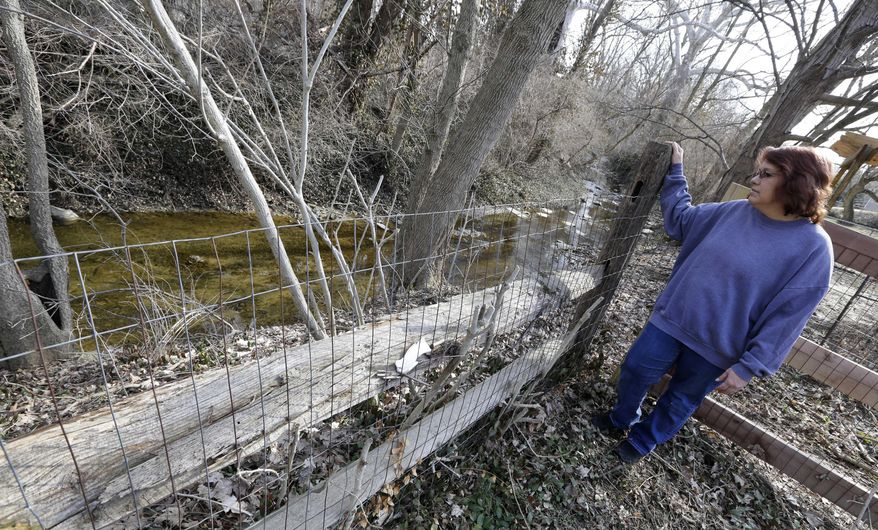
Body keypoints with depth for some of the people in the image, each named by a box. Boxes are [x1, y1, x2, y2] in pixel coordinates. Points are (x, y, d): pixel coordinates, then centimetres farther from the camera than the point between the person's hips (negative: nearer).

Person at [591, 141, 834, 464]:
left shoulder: (813, 247, -15)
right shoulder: (735, 211, -2)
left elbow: (786, 317, -15)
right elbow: (680, 219, 12)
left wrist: (748, 367, -15)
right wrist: (675, 171, 9)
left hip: (717, 349, -4)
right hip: (673, 319, 4)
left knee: (682, 400, 16)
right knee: (634, 370, 11)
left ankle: (642, 442, 41)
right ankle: (622, 419, 40)